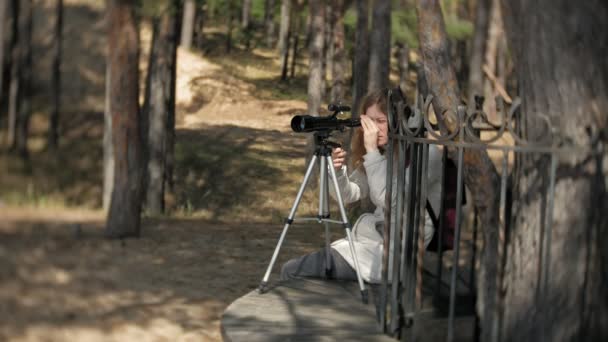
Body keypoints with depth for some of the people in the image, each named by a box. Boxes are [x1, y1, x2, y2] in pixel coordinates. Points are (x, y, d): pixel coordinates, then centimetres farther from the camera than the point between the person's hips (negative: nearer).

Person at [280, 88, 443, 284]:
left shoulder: (427, 154, -14)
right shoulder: (383, 153, 10)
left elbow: (391, 202, -24)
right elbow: (349, 195, 10)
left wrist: (372, 152, -21)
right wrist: (338, 171, -10)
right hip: (370, 240, 8)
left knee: (293, 271, -11)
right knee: (291, 269, 4)